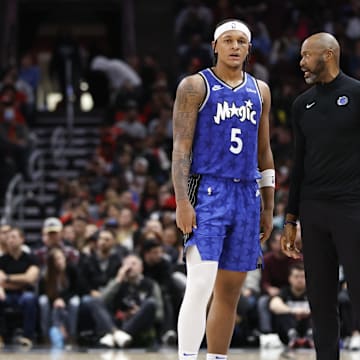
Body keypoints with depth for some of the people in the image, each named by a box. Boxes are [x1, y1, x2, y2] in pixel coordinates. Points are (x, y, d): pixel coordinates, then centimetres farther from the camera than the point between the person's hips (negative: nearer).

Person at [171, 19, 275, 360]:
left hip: (247, 196, 6)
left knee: (230, 292, 8)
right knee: (200, 286, -17)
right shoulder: (195, 86, -2)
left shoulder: (260, 91, 14)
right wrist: (182, 203, -16)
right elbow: (181, 147, -7)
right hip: (207, 193, -6)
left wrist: (268, 209, 14)